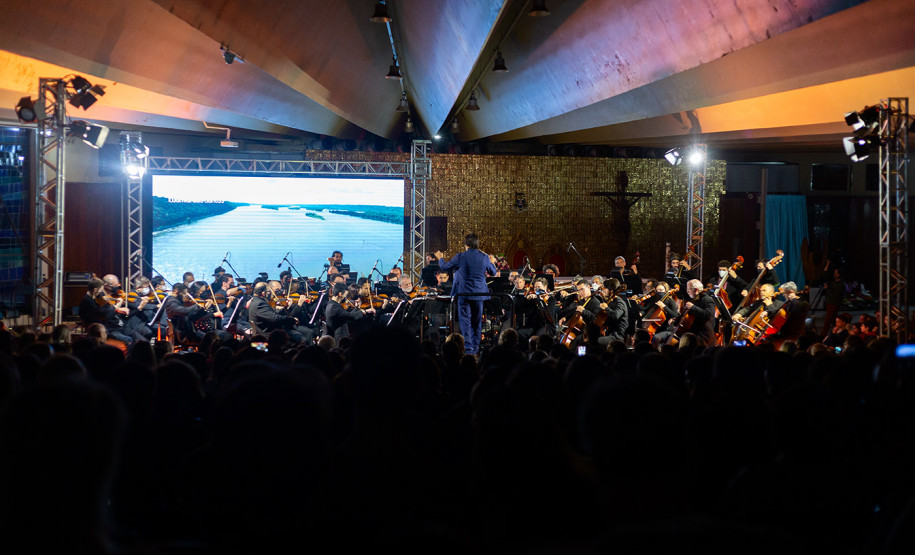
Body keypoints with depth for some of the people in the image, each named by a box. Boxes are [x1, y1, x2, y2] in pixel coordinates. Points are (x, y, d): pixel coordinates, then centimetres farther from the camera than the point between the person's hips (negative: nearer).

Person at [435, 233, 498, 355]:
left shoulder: (460, 257, -10)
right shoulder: (484, 257, -1)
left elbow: (445, 266, 1)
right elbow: (493, 272, 14)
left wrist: (440, 258, 23)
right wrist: (492, 262, 34)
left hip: (464, 293, -3)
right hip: (479, 294, 3)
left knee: (465, 320, -1)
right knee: (477, 321, 13)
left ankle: (468, 347, -9)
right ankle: (475, 347, 19)